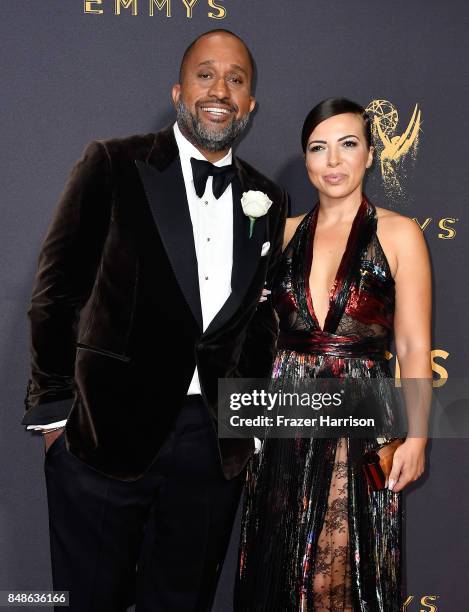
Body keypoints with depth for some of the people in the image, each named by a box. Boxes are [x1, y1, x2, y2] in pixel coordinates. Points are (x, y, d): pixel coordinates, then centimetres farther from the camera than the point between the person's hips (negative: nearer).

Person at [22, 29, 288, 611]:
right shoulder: (113, 166, -4)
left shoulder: (268, 201, 8)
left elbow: (260, 318, 13)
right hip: (106, 434, -3)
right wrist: (54, 408, -4)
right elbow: (57, 290, -3)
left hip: (216, 447, 4)